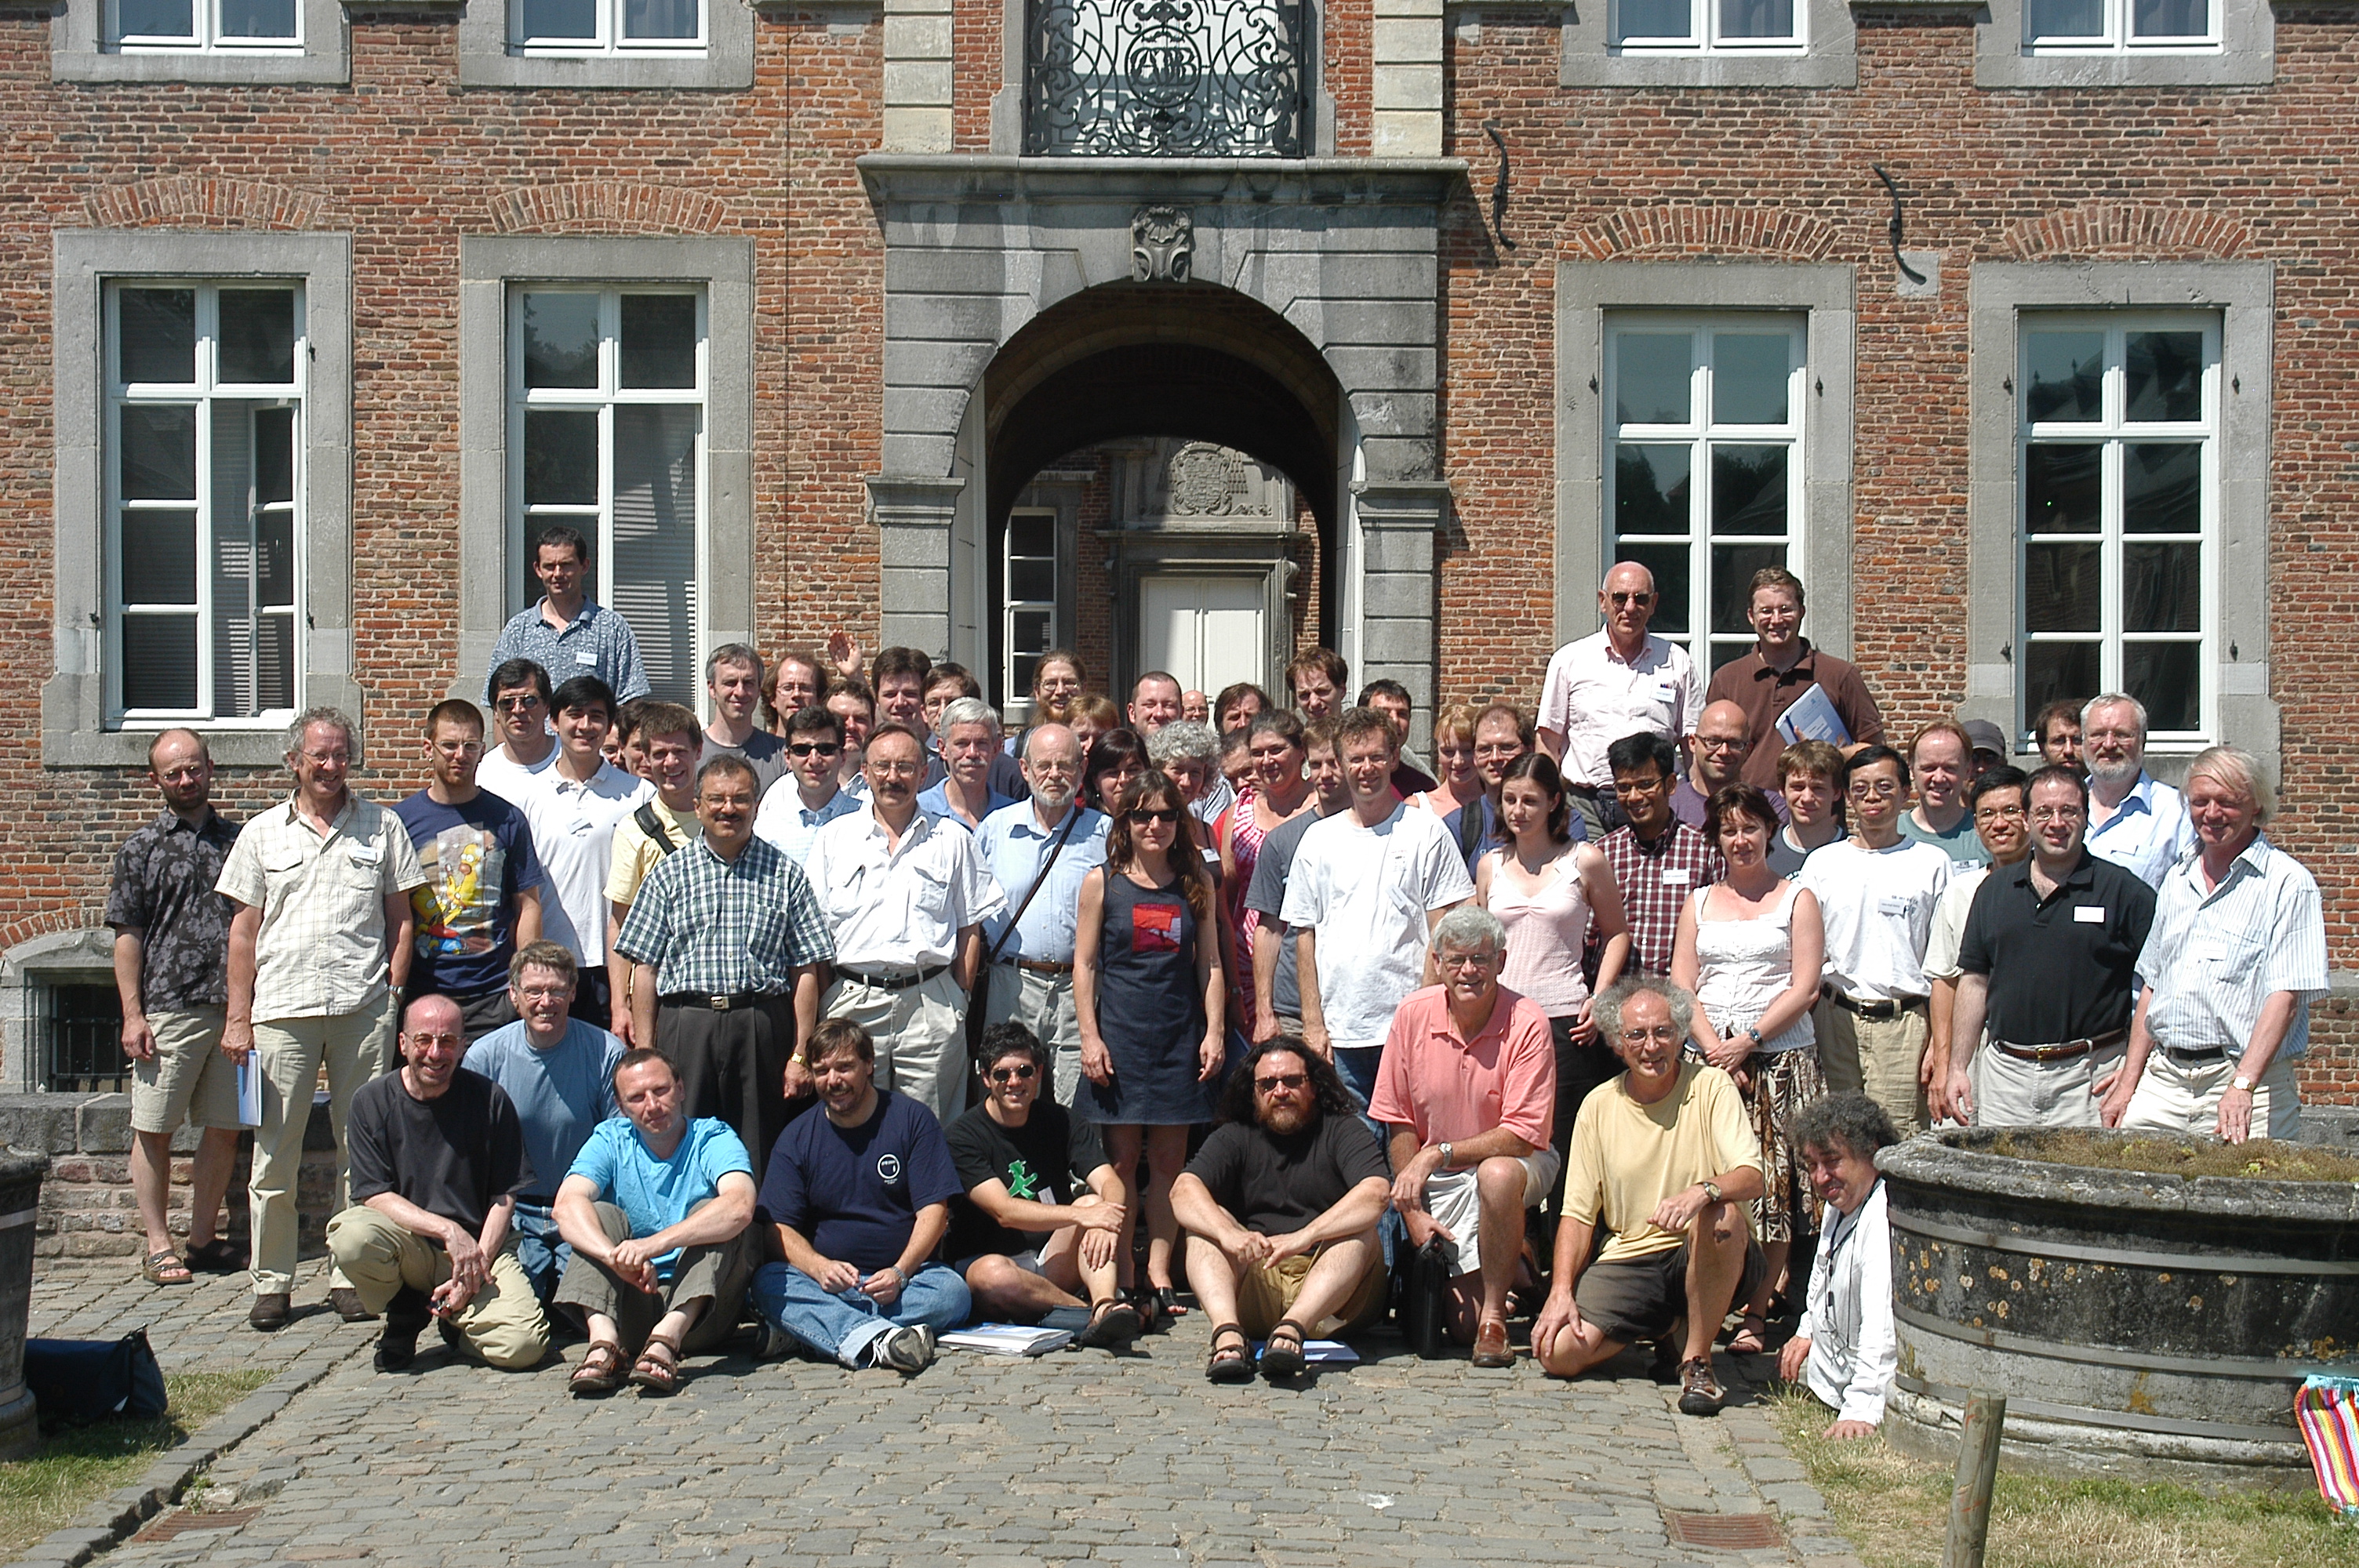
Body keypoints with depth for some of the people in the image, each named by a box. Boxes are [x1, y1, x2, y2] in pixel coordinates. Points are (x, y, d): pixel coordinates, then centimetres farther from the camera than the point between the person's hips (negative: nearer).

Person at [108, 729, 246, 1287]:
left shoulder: (239, 840, 13)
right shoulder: (142, 849, 5)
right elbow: (127, 936, 2)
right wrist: (132, 1014, -6)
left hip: (234, 1010, 3)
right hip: (168, 1010, -3)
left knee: (225, 1128, 6)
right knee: (154, 1130, 0)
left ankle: (204, 1237, 17)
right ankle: (158, 1245, 8)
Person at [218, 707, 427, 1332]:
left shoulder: (382, 826, 10)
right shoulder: (263, 833, 11)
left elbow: (400, 919, 11)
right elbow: (244, 929, 10)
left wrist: (393, 995, 1)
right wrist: (237, 1016, 4)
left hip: (363, 1007, 0)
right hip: (282, 1010, 0)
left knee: (362, 1148, 3)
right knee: (274, 1151, 1)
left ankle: (351, 1277, 12)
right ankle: (272, 1282, 11)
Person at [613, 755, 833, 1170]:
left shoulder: (785, 875, 8)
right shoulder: (669, 875, 10)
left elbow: (806, 970, 5)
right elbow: (645, 968, 9)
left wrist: (800, 1053, -2)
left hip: (762, 1026, 0)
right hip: (685, 1024, 1)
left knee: (757, 1153, 2)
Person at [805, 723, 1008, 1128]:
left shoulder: (953, 841, 10)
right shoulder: (833, 839, 11)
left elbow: (971, 927, 11)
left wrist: (959, 998, 2)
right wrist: (818, 1007, 1)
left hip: (932, 1006, 0)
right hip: (852, 1002, 0)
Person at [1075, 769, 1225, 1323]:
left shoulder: (1196, 884, 10)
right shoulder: (1102, 883, 4)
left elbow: (1210, 963, 11)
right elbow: (1084, 965, 3)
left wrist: (1214, 1031, 2)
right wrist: (1090, 1036, -5)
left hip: (1180, 1033, 2)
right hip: (1120, 1030, -2)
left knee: (1169, 1159, 2)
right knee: (1121, 1157, 0)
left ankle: (1159, 1275, 8)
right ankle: (1123, 1279, 5)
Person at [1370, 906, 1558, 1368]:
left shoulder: (1526, 1023, -16)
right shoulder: (1412, 1015, -6)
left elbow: (1522, 1135, -18)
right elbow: (1399, 1122, 1)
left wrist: (1438, 1153, -21)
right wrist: (1413, 1209, -5)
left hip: (1516, 1162, -2)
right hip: (1438, 1179, 2)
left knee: (1496, 1174, -39)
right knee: (1462, 1323, -9)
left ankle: (1495, 1316, -20)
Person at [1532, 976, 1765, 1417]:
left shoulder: (1710, 1087, -3)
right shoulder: (1599, 1107, 5)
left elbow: (1751, 1178, -16)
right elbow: (1578, 1213, 5)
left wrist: (1703, 1191, -38)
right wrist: (1561, 1291, -9)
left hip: (1706, 1256, -3)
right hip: (1628, 1261, 3)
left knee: (1722, 1216, -36)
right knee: (1558, 1353, -18)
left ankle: (1697, 1359, -15)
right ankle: (1665, 1328, 13)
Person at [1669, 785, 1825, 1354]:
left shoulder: (1797, 899, 7)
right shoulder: (1699, 902, 17)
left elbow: (1804, 989, -1)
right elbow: (1681, 986, 9)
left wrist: (1748, 1042, -11)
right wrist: (1715, 1049, -6)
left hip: (1781, 1057, -2)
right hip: (1706, 1057, 2)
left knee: (1771, 1185, -5)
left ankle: (1756, 1313, 0)